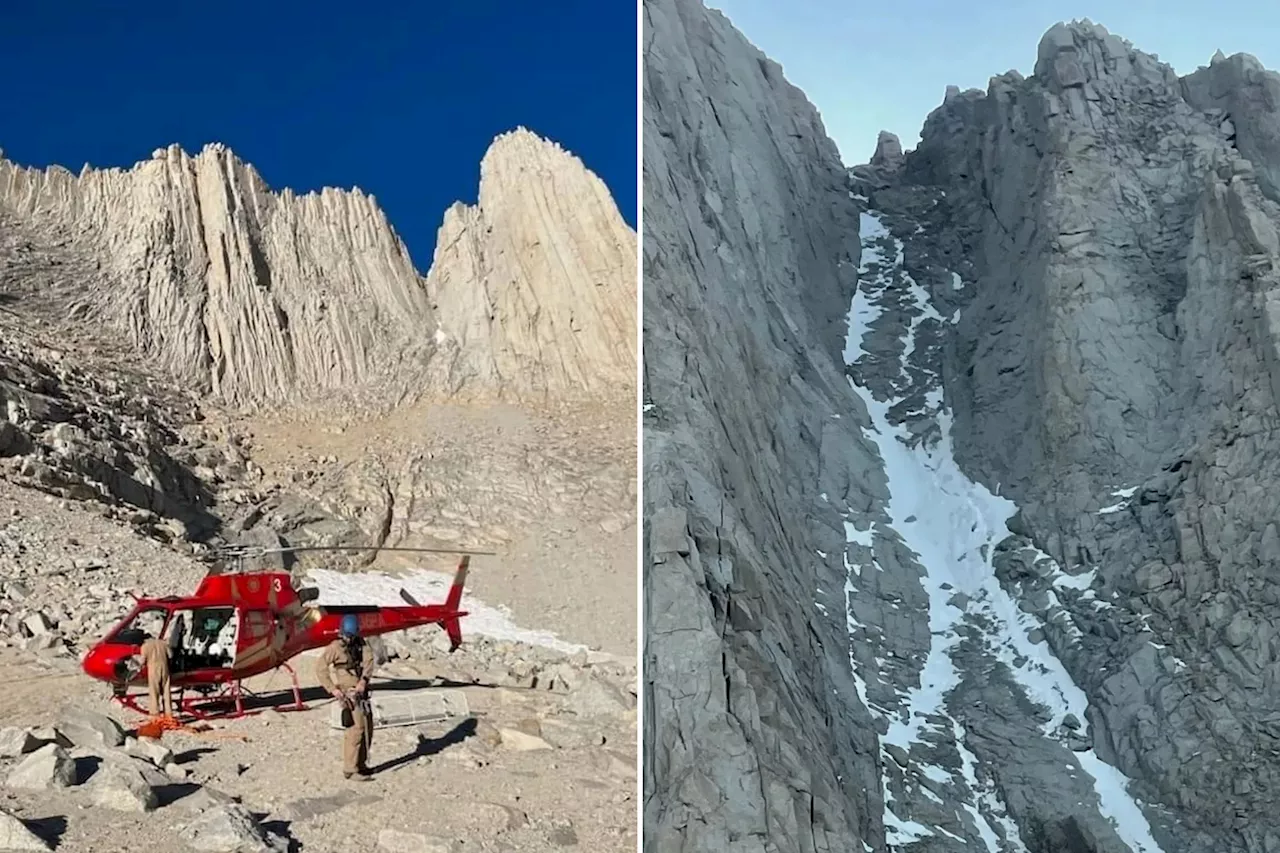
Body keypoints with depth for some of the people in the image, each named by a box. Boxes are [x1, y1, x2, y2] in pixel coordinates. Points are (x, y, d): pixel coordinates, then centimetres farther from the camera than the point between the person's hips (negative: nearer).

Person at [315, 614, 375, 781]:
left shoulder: (361, 644, 6)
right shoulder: (335, 647, -8)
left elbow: (369, 660, -7)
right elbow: (320, 668, -9)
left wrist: (363, 681, -23)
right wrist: (332, 689, -16)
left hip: (362, 691, 6)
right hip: (348, 693, -6)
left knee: (367, 728, 11)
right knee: (356, 728, -15)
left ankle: (361, 763, 25)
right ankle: (350, 770, -12)